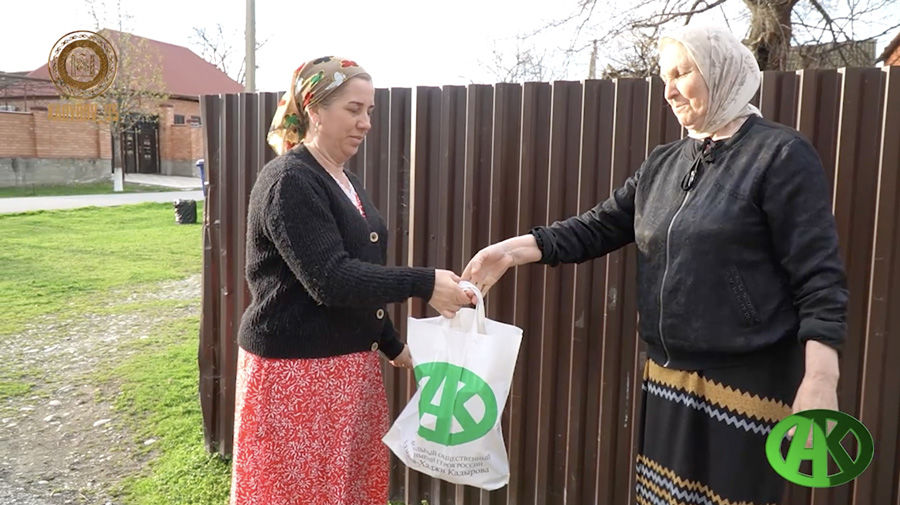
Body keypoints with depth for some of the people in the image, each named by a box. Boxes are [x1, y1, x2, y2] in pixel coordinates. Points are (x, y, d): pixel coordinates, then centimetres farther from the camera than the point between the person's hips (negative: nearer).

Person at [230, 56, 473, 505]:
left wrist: (391, 345, 19)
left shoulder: (345, 181, 11)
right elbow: (330, 279, -25)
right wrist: (423, 284, -25)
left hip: (348, 365, 9)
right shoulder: (289, 182, -17)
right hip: (296, 371, -9)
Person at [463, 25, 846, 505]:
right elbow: (600, 227, 7)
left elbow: (818, 277, -12)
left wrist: (820, 382, -19)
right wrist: (515, 249, -5)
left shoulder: (781, 155, -9)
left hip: (746, 380, -6)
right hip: (669, 375, 6)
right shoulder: (663, 163, 10)